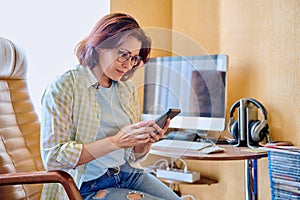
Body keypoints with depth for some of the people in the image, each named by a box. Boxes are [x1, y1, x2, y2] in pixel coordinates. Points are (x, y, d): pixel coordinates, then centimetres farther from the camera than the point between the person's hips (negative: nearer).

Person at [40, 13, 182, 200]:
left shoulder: (127, 88, 11)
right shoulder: (64, 86, -8)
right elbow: (52, 158, -17)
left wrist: (147, 141, -9)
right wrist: (116, 141, -22)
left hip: (129, 174, 6)